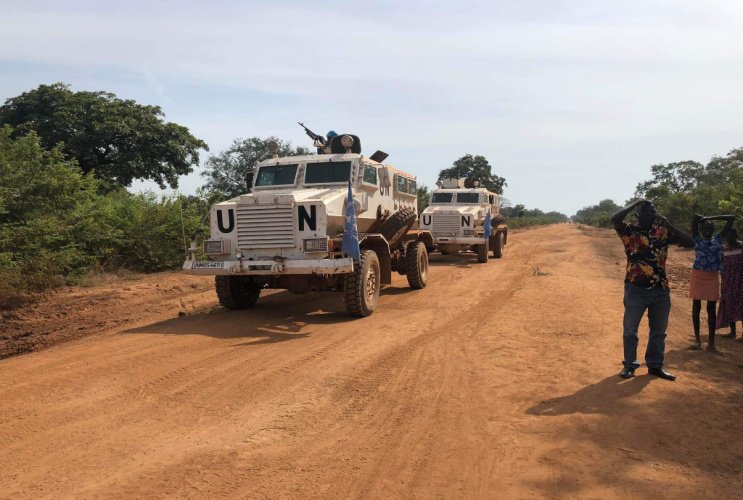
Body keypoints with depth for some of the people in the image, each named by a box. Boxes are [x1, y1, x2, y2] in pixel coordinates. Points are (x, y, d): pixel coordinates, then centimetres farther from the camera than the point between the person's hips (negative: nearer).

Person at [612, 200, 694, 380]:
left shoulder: (663, 231, 5)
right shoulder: (630, 231, -6)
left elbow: (690, 242, 0)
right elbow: (615, 219, -26)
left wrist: (669, 226, -7)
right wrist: (635, 203, -14)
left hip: (661, 289, 4)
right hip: (636, 289, -4)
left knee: (659, 330, 13)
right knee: (630, 329, 6)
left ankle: (655, 365, 27)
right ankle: (629, 365, 19)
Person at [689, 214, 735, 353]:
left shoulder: (718, 239, 6)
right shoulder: (697, 239, -1)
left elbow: (732, 219, 5)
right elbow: (695, 216, -10)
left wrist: (711, 218, 2)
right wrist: (703, 219, 7)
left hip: (713, 277, 2)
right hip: (698, 276, -2)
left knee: (712, 309, 3)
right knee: (696, 307, 6)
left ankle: (711, 343, 7)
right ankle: (697, 339, 17)